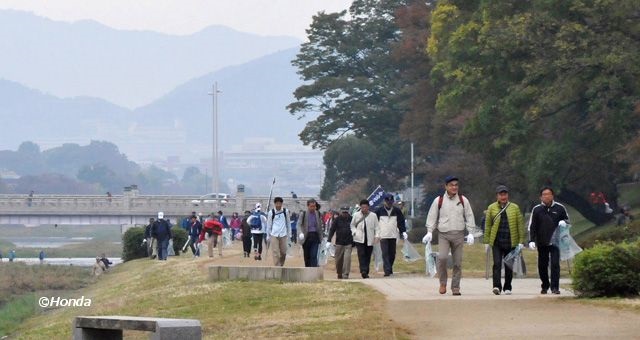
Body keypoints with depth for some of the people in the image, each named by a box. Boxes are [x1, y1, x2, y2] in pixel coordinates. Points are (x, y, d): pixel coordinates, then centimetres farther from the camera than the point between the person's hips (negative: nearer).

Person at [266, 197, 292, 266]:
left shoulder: (286, 211, 4)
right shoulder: (271, 213, 0)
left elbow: (288, 223, 11)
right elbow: (269, 225, 6)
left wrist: (289, 234, 9)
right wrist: (268, 236, 6)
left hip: (283, 234, 2)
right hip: (274, 235, -2)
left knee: (283, 252, 5)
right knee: (276, 252, -8)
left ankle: (281, 265, 26)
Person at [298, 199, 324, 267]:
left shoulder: (318, 214, 7)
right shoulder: (303, 214, -2)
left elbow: (321, 226, 14)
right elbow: (299, 225, -5)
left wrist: (321, 236, 12)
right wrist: (301, 233, -23)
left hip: (315, 236, 1)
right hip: (306, 237, -1)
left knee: (314, 256, -8)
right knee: (307, 256, 8)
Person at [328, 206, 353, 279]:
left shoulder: (351, 219, 3)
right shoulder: (337, 219, 2)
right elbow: (332, 229, 2)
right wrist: (329, 240, -8)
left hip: (348, 243, -1)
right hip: (339, 243, 1)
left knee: (347, 259, -14)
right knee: (339, 259, 8)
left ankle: (345, 274, -12)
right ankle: (339, 273, 28)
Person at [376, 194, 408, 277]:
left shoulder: (397, 211, 7)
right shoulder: (379, 211, 2)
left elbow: (401, 222, 9)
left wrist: (403, 232, -2)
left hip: (393, 235, 3)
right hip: (383, 236, -3)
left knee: (392, 253, 7)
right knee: (385, 253, -12)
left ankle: (390, 269, 22)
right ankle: (387, 270, -18)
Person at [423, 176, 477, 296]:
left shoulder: (463, 200, 8)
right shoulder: (439, 201, 4)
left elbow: (469, 217, 10)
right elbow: (432, 217, 7)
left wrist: (470, 233, 1)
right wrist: (430, 232, -3)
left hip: (458, 235, 2)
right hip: (443, 234, -2)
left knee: (458, 262, 1)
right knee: (442, 257, -22)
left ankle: (455, 288, 9)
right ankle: (443, 283, -4)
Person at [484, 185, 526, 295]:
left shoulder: (515, 208, 6)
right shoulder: (491, 208, 5)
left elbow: (520, 225, 5)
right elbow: (487, 225, 6)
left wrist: (521, 241, -1)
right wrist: (487, 242, 2)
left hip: (511, 242, 1)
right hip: (496, 242, -1)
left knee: (509, 266, 7)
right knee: (497, 263, -13)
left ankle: (507, 288, 16)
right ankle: (497, 286, -18)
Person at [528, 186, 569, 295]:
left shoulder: (559, 208, 3)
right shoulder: (537, 209, 3)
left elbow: (567, 219, 16)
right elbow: (532, 227, 4)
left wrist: (563, 222, -9)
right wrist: (531, 240, -7)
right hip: (541, 243, 1)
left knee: (555, 264, -9)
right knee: (542, 265, 6)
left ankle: (555, 287, -6)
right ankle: (545, 286, 21)